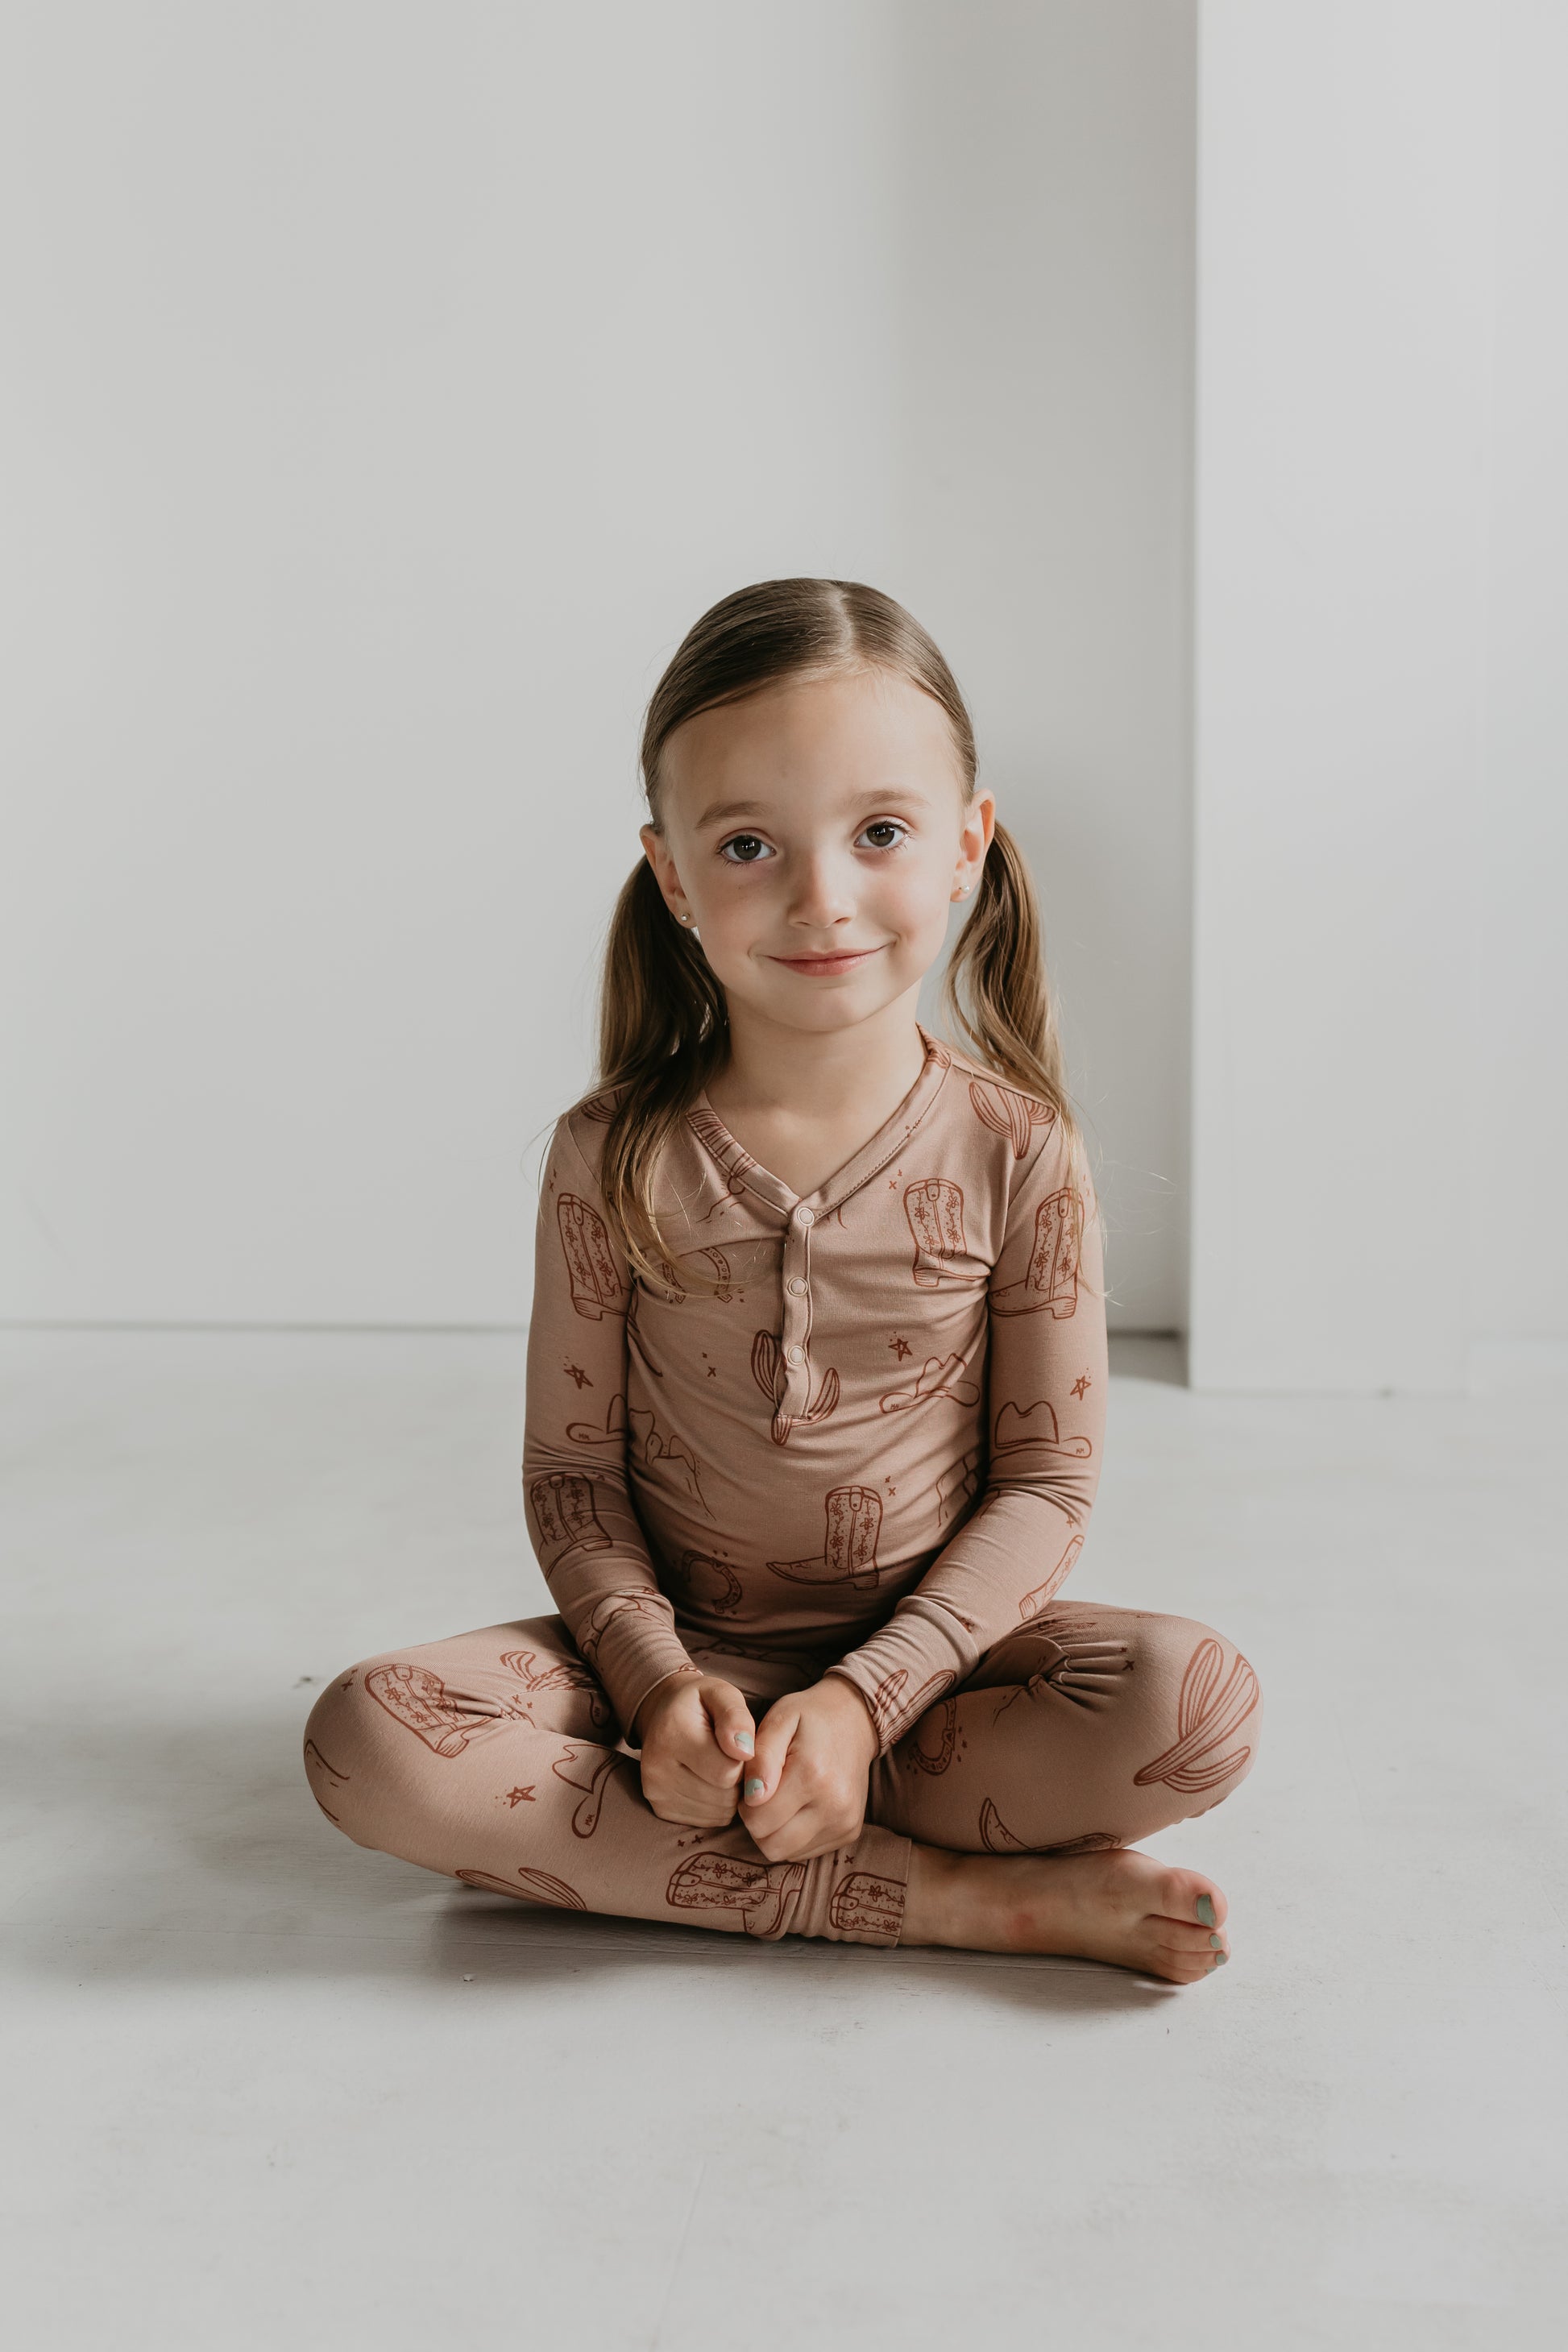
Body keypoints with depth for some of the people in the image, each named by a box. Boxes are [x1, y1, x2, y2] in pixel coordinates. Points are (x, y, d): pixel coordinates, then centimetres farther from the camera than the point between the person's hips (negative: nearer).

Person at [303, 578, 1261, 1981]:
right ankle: (966, 1894, -23)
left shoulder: (1015, 1152, -8)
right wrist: (655, 1681, -19)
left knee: (1202, 1706, -28)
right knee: (369, 1738, -26)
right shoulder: (616, 1156, -6)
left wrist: (865, 1700, -19)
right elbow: (571, 1465, -2)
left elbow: (1045, 1484, -6)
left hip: (924, 1653, 0)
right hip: (682, 1650, 1)